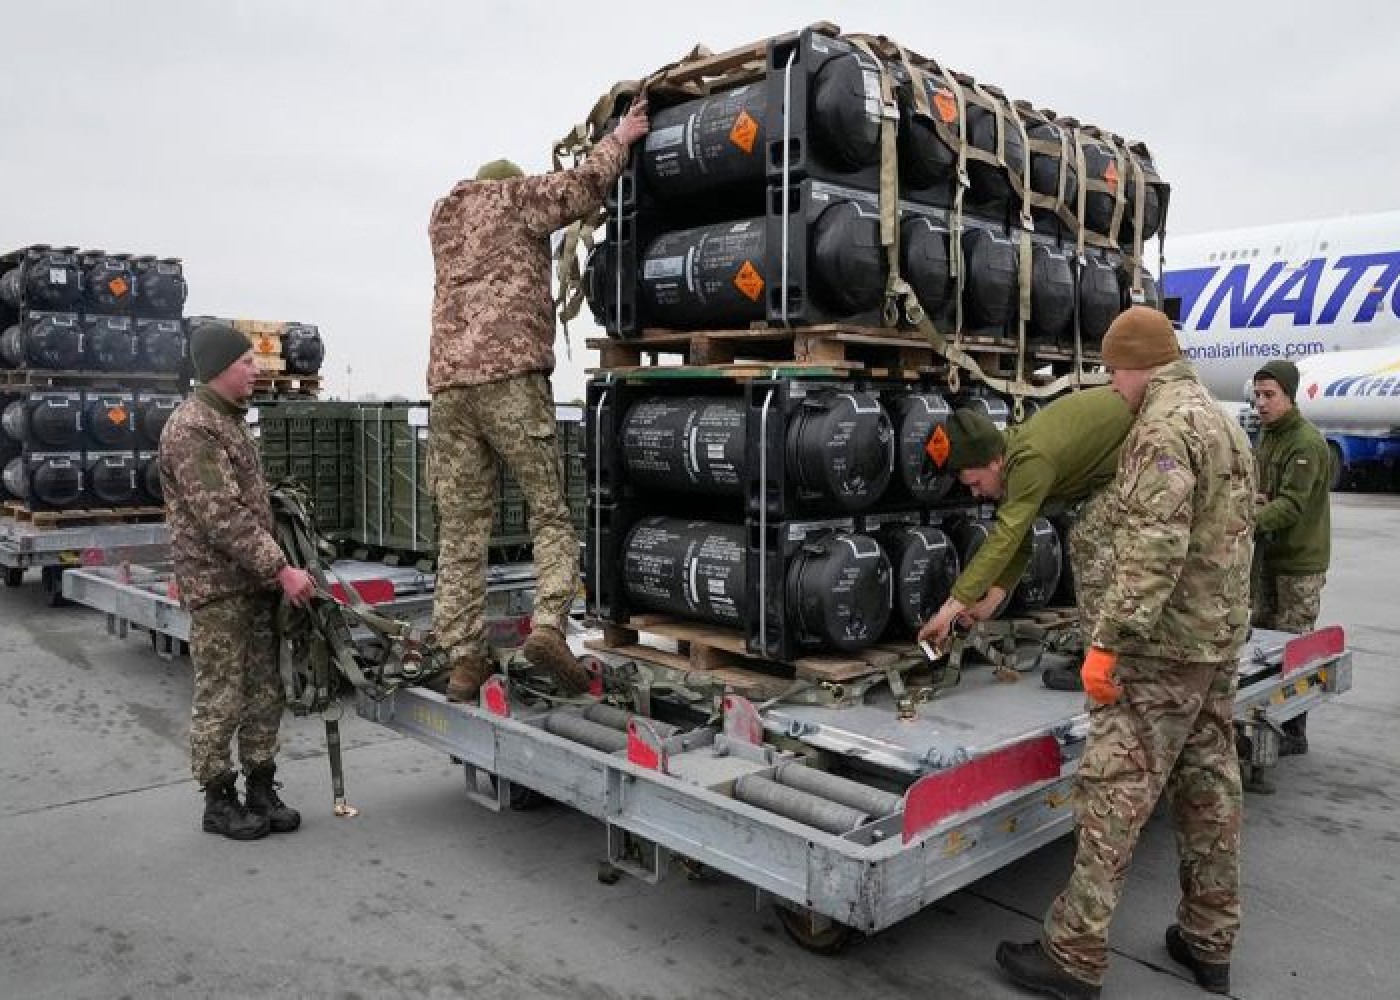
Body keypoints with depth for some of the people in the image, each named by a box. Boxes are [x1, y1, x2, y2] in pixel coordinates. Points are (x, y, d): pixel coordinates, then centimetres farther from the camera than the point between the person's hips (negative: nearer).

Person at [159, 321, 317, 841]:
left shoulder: (230, 419, 16)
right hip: (217, 586, -9)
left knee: (266, 692, 11)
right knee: (221, 698, 1)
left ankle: (262, 789, 21)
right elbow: (223, 517, -21)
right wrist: (281, 570, -21)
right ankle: (218, 800, 14)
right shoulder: (191, 429, -14)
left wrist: (274, 569, 17)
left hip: (255, 581, 9)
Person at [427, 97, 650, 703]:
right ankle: (548, 625, -17)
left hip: (447, 383, 5)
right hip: (509, 375, -5)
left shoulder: (442, 219, 29)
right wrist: (620, 137, 16)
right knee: (550, 512, 1)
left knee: (460, 529, 4)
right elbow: (585, 186, 0)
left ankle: (463, 661, 3)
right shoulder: (513, 196, 12)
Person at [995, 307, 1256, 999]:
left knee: (1114, 793, -6)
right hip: (1221, 638, 10)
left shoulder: (1165, 425, -16)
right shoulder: (1225, 423, 17)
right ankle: (1209, 942, 25)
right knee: (1209, 788, 14)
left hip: (1164, 644, -10)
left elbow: (1153, 548, -26)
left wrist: (1108, 640, -26)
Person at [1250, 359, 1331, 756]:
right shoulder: (1266, 435, 13)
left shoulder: (1306, 443, -16)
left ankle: (1293, 733, 6)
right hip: (1268, 555, 9)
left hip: (1299, 562, -9)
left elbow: (1292, 505, -25)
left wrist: (1251, 519, -39)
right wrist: (1250, 498, -4)